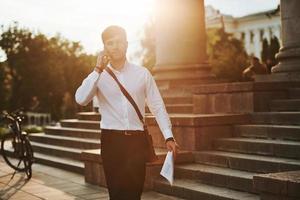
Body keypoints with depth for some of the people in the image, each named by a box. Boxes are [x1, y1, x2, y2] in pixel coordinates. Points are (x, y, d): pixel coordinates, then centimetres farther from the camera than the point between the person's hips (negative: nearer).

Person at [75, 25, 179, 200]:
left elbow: (157, 106, 5)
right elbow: (81, 99, -13)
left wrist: (169, 136, -3)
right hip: (111, 139, 0)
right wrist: (98, 70, -17)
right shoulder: (98, 75, 3)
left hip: (136, 139, 0)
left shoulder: (142, 73, 5)